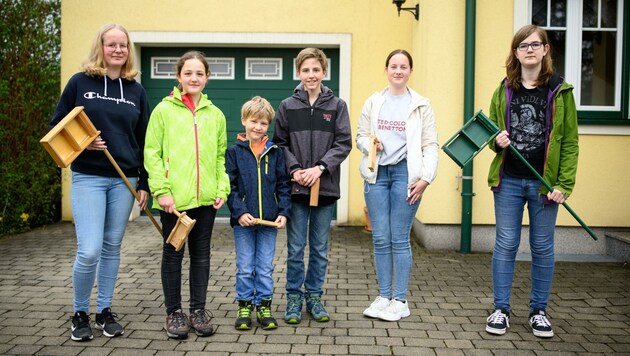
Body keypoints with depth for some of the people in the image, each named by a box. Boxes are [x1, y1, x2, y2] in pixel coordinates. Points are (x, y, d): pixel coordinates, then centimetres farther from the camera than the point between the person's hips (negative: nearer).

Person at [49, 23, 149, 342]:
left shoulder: (136, 90, 9)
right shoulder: (80, 82, 1)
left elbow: (144, 141, 10)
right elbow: (56, 127, 5)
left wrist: (144, 183, 7)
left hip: (124, 180, 3)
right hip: (88, 178, -3)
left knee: (112, 247, 10)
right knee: (89, 251, -9)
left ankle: (105, 311, 24)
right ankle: (80, 313, 15)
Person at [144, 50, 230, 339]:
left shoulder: (215, 114, 9)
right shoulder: (164, 110, -1)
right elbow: (152, 153, -4)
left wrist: (222, 188, 1)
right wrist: (161, 190, -13)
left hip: (205, 197, 3)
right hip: (174, 197, -3)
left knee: (201, 254, 11)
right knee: (173, 254, 8)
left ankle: (198, 310, 24)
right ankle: (174, 312, 21)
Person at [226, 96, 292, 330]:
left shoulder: (275, 153, 4)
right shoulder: (235, 152, -1)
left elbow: (283, 186, 5)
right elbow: (230, 186, -3)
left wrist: (283, 212, -5)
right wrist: (239, 212, -14)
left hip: (269, 221, 1)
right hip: (243, 221, -1)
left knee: (265, 267, 10)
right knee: (245, 268, 8)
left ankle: (264, 306, 22)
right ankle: (244, 306, 22)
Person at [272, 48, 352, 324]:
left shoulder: (337, 106, 4)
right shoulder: (287, 106, 5)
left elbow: (344, 143, -2)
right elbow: (280, 143, 4)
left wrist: (320, 168, -14)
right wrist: (294, 169, -12)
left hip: (325, 187, 0)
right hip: (295, 187, 0)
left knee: (320, 248, 10)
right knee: (295, 248, 6)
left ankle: (314, 297, 24)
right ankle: (294, 298, 20)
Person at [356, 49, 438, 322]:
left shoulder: (421, 105, 3)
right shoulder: (373, 102, 11)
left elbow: (430, 145, 0)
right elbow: (360, 136, 14)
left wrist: (426, 177, -10)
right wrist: (370, 144, -9)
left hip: (405, 173, -3)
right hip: (377, 173, 3)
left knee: (400, 239, 0)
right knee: (380, 239, 6)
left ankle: (400, 300, 11)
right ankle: (383, 296, 18)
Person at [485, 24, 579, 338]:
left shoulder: (560, 91, 1)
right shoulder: (504, 90, 7)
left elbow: (569, 142, -1)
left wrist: (564, 184, -9)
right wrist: (497, 141, -8)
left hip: (545, 182, -1)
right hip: (508, 181, 2)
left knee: (542, 248, 8)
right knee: (505, 245, 5)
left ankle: (538, 311, 22)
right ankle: (501, 309, 16)